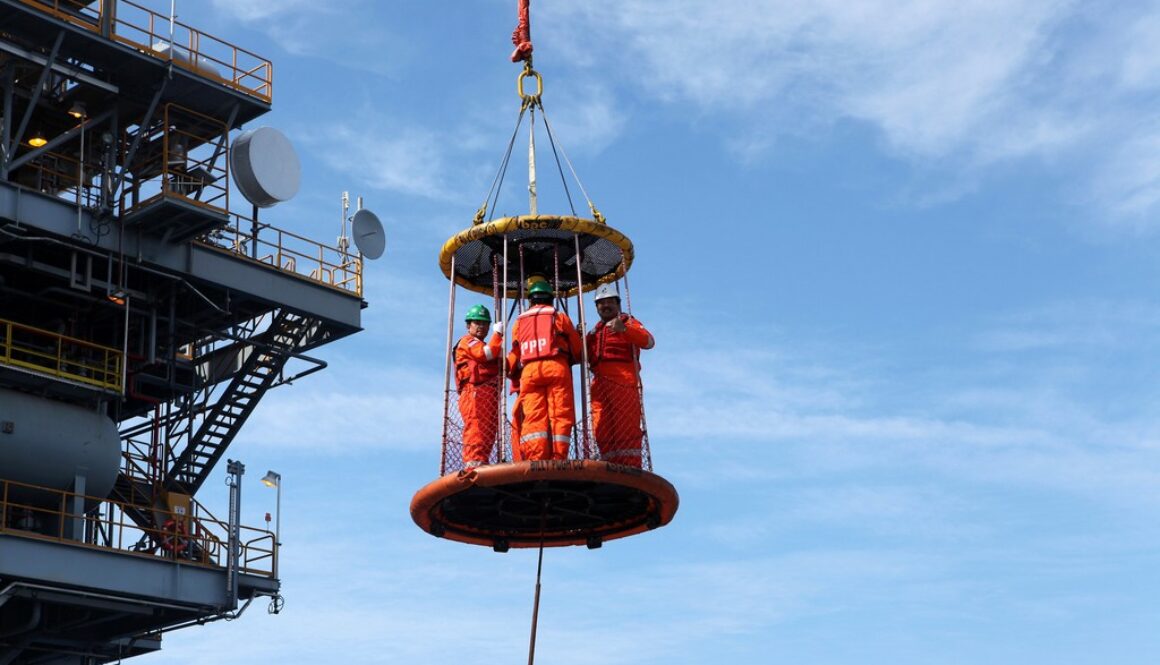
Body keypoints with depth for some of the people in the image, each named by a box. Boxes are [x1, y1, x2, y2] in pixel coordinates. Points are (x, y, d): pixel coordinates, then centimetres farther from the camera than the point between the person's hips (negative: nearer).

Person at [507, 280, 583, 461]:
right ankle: (557, 459, -16)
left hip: (529, 371, 2)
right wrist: (567, 360, 35)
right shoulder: (559, 317, 16)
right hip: (556, 367, -2)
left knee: (533, 417, -6)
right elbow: (577, 349, 16)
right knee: (560, 415, -5)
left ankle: (535, 459, -20)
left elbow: (515, 354, 19)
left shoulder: (519, 321, 22)